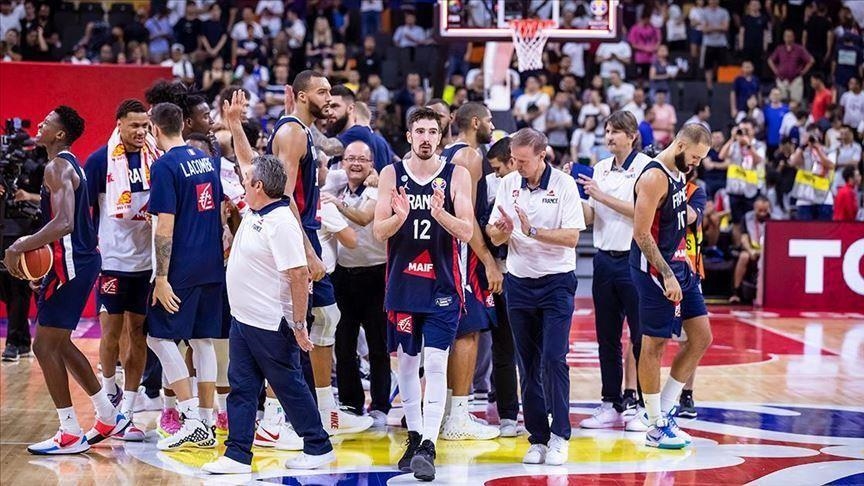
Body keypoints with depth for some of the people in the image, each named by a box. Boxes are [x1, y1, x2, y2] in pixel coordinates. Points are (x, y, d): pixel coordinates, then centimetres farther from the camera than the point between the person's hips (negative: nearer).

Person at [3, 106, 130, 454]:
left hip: (70, 263, -10)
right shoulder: (70, 165, 16)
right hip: (80, 258, 10)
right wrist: (31, 242, 17)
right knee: (59, 344, 18)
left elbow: (63, 223, -29)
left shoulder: (57, 167, -16)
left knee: (45, 345, -6)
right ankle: (108, 417, 23)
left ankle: (71, 435, -3)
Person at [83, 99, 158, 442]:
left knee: (139, 334, 4)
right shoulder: (100, 161, -6)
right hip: (112, 260, -3)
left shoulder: (158, 159, 3)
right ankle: (109, 390, 30)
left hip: (149, 260, 3)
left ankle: (125, 414, 9)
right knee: (111, 332, 2)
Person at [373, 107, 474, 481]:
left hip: (442, 285, -2)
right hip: (402, 282, 3)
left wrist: (440, 213, -27)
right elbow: (379, 231, -3)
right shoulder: (391, 175, 2)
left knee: (435, 363, -11)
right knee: (406, 362, 10)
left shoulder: (456, 175, -2)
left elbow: (467, 232, -8)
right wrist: (399, 217, -24)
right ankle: (414, 435, 25)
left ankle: (428, 446, -14)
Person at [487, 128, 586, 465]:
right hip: (519, 283, 4)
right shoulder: (508, 185, 4)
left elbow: (571, 237, -14)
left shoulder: (564, 185, -8)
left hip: (556, 283, -4)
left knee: (554, 359, -10)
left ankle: (560, 436, -3)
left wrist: (533, 231, -24)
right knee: (527, 364, 5)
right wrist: (503, 230, -17)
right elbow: (495, 238, 6)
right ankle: (537, 438, 11)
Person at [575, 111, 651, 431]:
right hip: (605, 258, 6)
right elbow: (589, 218, 11)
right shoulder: (600, 168, 12)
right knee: (607, 338, 9)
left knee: (641, 337, -2)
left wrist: (601, 195, -15)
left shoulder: (645, 166, -6)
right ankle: (612, 406, 16)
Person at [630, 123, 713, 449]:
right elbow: (642, 234, -21)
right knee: (654, 345, -1)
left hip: (678, 267, 10)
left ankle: (663, 411, 17)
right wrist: (667, 275, -22)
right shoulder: (654, 177, -17)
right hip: (655, 271, -10)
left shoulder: (677, 175, 11)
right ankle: (655, 428, 9)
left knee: (701, 339, 9)